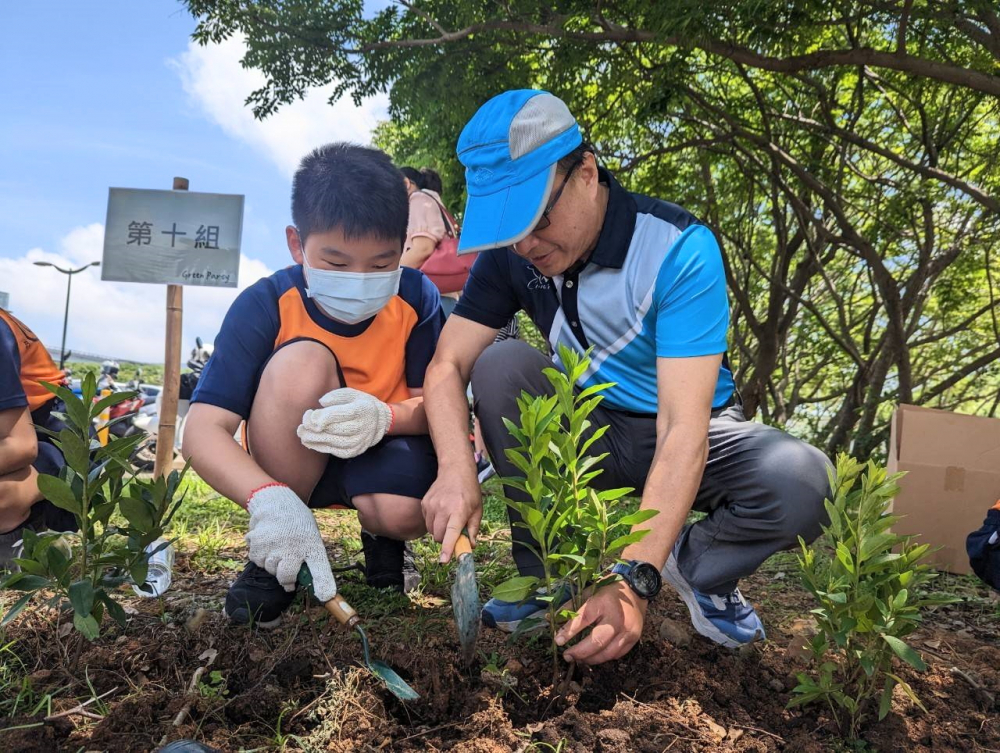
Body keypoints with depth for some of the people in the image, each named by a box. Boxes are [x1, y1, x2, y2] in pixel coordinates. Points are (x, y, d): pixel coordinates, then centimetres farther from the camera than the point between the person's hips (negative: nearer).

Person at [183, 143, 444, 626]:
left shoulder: (416, 299, -16)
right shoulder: (265, 305, -21)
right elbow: (202, 431, -28)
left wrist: (385, 417, -36)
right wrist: (269, 499, -47)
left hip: (382, 452, 0)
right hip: (289, 463, 0)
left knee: (401, 512, -35)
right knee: (301, 360, -31)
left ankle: (381, 540, 8)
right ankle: (276, 558, -13)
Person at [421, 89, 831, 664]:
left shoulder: (678, 249, -27)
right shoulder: (510, 253, -12)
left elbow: (683, 427, -33)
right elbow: (448, 365, -16)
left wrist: (634, 581, -42)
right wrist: (457, 471, -37)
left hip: (688, 439, -3)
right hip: (589, 436, 3)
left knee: (803, 481, -33)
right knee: (501, 365, -25)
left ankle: (695, 566, 0)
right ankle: (549, 574, -12)